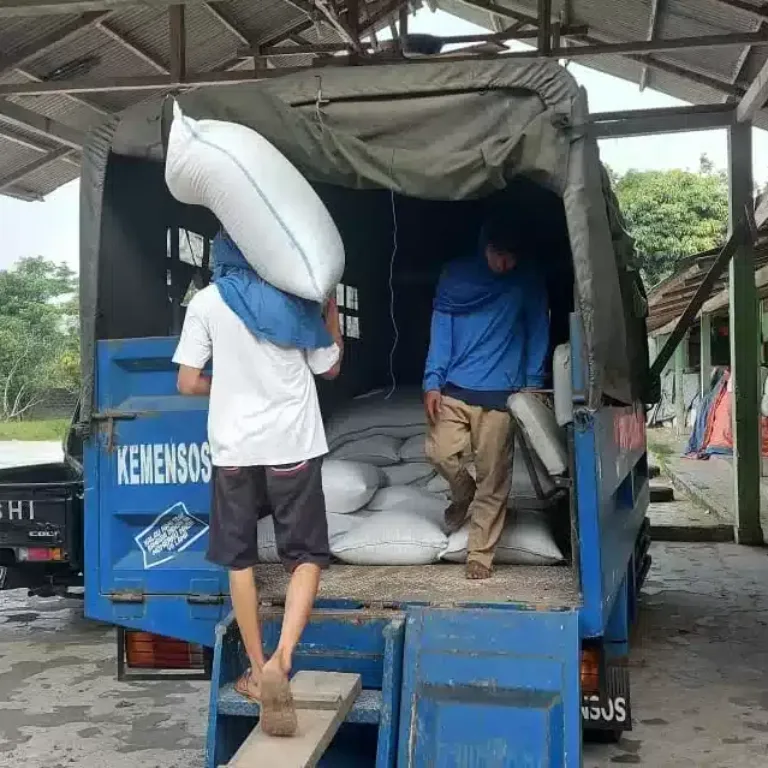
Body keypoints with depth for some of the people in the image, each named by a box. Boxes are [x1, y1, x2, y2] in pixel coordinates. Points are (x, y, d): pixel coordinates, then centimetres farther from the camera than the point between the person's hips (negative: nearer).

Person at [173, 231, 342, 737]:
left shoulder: (207, 302, 1)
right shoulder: (295, 298, 4)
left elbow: (189, 383, -2)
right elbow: (331, 367, 13)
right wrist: (331, 305, 22)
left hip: (235, 447, 0)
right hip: (292, 444, 0)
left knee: (240, 559, 14)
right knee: (307, 555, 6)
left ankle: (259, 672, 19)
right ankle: (280, 661, -15)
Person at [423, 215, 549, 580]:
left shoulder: (528, 279, 1)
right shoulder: (455, 275, 4)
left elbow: (537, 330, 6)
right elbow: (441, 328, 3)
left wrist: (533, 383, -1)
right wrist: (432, 381, -6)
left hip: (501, 391, -1)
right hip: (454, 388, 2)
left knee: (493, 476, -1)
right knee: (440, 451, -9)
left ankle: (480, 555, 11)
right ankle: (464, 497, 25)